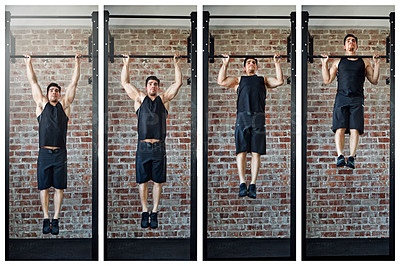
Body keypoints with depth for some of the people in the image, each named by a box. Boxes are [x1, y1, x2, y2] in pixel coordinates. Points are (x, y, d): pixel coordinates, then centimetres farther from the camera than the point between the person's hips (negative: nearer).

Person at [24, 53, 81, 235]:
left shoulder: (64, 105, 9)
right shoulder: (42, 104, 9)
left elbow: (74, 83, 11)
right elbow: (33, 82, 13)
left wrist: (77, 62, 12)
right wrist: (28, 62, 15)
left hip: (60, 153, 0)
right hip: (44, 152, 0)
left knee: (59, 187, 2)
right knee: (44, 187, 3)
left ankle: (55, 220, 8)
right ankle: (46, 219, 11)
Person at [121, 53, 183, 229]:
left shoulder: (163, 98, 11)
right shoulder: (140, 98, 11)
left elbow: (178, 83, 12)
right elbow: (124, 82, 14)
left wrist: (176, 64, 13)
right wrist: (126, 63, 15)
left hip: (159, 147, 0)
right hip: (143, 147, 0)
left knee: (157, 181, 3)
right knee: (143, 181, 3)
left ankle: (154, 213, 11)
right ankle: (144, 213, 12)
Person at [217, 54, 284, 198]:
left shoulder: (263, 80, 26)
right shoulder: (239, 80, 24)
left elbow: (279, 81, 13)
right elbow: (221, 81, 12)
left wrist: (277, 63, 13)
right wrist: (225, 64, 12)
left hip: (258, 118, 1)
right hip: (242, 117, -1)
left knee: (256, 152, -3)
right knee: (241, 151, -7)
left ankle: (253, 185, -2)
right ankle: (242, 184, -7)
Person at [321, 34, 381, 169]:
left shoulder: (364, 62, 20)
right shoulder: (338, 62, 20)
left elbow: (374, 80, 17)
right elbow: (327, 80, 16)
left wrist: (376, 64, 9)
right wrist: (324, 63, 9)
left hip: (357, 99, 0)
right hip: (341, 97, 0)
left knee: (355, 129, -12)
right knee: (340, 128, -14)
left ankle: (351, 158, -16)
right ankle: (340, 156, -20)